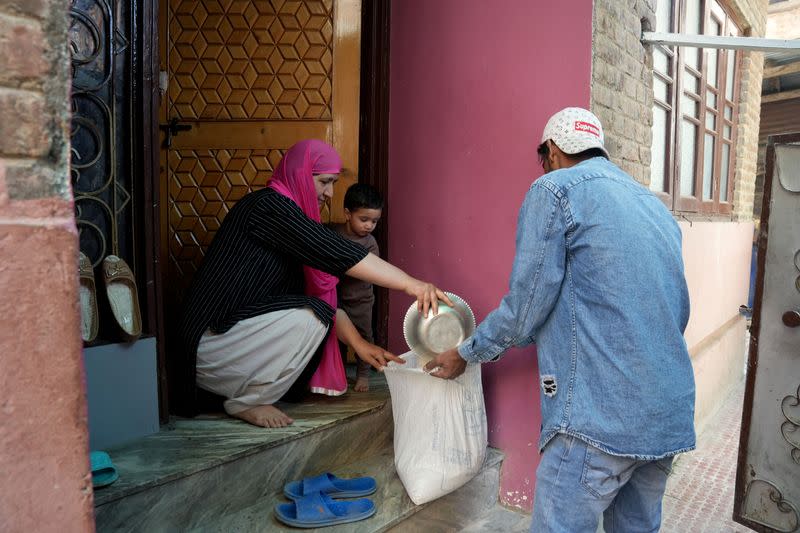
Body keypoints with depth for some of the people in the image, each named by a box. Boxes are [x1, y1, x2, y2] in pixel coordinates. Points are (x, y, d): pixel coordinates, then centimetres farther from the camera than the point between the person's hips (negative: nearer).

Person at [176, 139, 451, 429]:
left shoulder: (291, 214, 13)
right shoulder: (267, 205, -15)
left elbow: (323, 294, 9)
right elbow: (335, 251, -26)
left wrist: (359, 343, 0)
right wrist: (410, 284, -28)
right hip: (210, 341, -10)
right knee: (311, 317, -22)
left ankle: (239, 388, 11)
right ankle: (246, 401, -5)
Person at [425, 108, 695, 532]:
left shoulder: (556, 189, -5)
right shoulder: (656, 207, 18)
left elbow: (525, 305, -8)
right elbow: (679, 311, 20)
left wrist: (466, 354, 6)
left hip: (600, 415, -8)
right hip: (671, 415, 8)